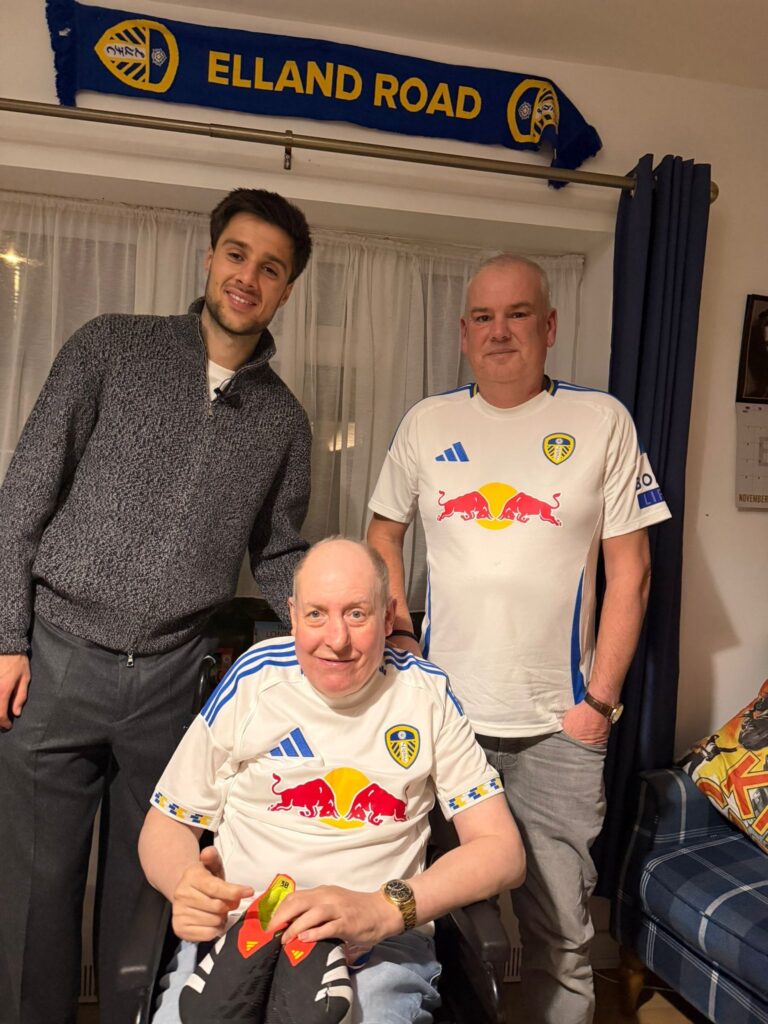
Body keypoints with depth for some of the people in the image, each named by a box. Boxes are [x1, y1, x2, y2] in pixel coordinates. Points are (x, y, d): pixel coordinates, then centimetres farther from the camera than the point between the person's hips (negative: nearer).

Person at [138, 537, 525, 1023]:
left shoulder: (426, 692, 1)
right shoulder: (252, 679, 2)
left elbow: (503, 851, -3)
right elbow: (165, 824, 10)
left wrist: (383, 909, -20)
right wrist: (185, 882, -16)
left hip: (381, 945, -1)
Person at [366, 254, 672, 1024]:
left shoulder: (602, 421, -2)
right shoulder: (426, 423, 4)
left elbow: (629, 569, -2)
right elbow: (383, 535, 13)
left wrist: (601, 699, -7)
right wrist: (401, 635, 0)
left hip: (556, 727, -2)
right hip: (440, 711, 2)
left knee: (559, 931, 8)